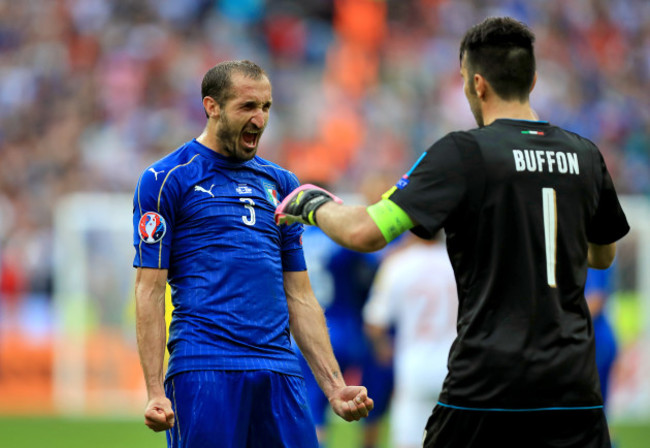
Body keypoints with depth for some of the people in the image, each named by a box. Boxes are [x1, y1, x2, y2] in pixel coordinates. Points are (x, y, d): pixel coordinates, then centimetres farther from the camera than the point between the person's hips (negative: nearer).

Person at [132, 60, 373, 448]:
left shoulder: (281, 184, 19)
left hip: (280, 371, 5)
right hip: (204, 369, -5)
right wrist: (155, 393, -10)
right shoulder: (165, 179, 3)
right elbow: (150, 292, -1)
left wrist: (335, 387, 11)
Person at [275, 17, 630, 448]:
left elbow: (365, 233, -13)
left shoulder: (463, 152, -7)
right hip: (574, 386, 3)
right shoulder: (584, 155, 8)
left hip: (488, 383, -3)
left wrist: (315, 206, 7)